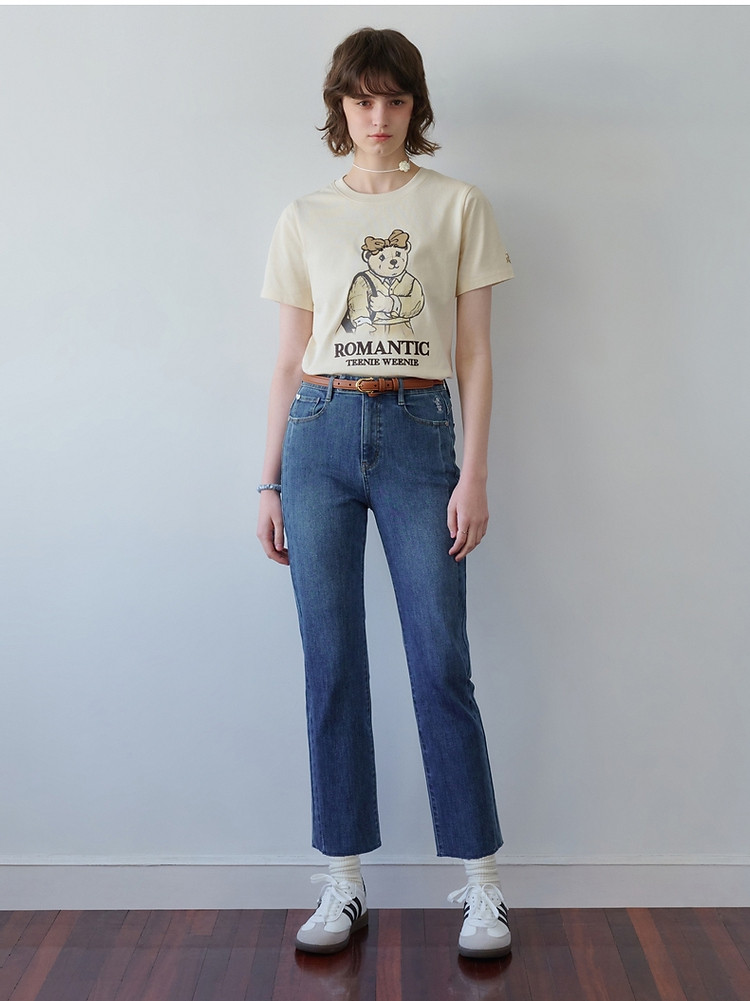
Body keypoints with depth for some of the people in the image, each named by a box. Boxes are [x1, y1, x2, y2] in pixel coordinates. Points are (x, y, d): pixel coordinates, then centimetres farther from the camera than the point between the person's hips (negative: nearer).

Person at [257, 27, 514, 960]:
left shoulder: (458, 207, 8)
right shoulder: (304, 220, 13)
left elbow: (474, 352, 4)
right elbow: (289, 358, 12)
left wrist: (474, 471, -4)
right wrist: (271, 481, 8)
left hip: (418, 433, -2)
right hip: (321, 434, 2)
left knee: (441, 664, -4)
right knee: (331, 665, 3)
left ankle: (480, 883, 10)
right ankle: (343, 883, 15)